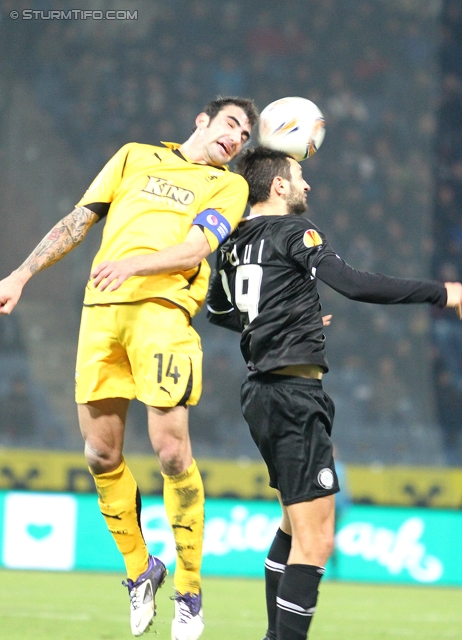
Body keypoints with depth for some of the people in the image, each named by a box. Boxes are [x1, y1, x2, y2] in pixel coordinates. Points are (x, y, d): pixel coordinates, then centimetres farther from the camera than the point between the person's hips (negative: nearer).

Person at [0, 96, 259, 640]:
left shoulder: (228, 186, 15)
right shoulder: (135, 157, 24)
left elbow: (194, 250, -1)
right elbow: (77, 222, 24)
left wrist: (133, 265, -18)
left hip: (161, 307, -3)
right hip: (100, 309, 3)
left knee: (171, 451, -14)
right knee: (101, 456, 0)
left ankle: (189, 589, -1)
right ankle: (138, 571, 19)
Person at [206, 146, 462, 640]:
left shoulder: (234, 242, 14)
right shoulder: (291, 231, -9)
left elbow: (217, 311, 31)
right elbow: (354, 284, -22)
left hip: (260, 390, 10)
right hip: (294, 393, -10)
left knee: (296, 523, 24)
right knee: (315, 541, -12)